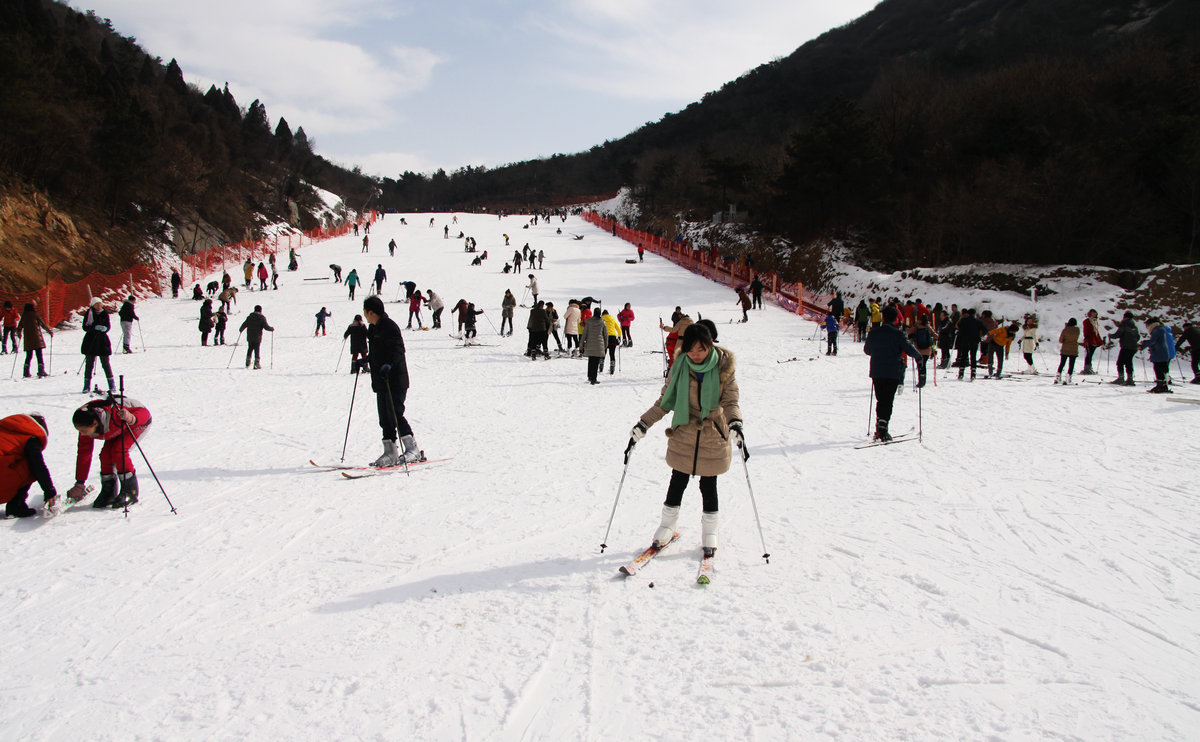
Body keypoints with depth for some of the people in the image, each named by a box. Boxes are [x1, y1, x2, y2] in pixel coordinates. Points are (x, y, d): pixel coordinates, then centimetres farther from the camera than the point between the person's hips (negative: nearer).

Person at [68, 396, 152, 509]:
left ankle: (130, 492, -13)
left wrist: (131, 418, -65)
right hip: (119, 427, 7)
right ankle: (108, 492, 4)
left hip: (140, 422, -7)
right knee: (106, 453, -12)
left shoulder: (114, 415, -43)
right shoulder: (86, 426, -20)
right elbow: (84, 453, -11)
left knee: (118, 450, -23)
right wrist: (79, 483, -7)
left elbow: (144, 413, -40)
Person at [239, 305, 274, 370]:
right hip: (257, 337, -3)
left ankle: (247, 363, 17)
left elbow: (244, 325, 6)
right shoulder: (262, 318, -7)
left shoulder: (249, 317, 4)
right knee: (256, 350, 1)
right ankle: (256, 363, -2)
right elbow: (266, 327, -12)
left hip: (249, 337, 4)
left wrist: (240, 330, 24)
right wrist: (272, 329, 6)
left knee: (250, 349, 16)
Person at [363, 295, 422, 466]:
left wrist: (389, 365, -31)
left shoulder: (389, 327, -12)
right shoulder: (373, 328, 17)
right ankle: (390, 453, 13)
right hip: (380, 381, 10)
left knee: (395, 416, -11)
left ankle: (413, 450, -4)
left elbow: (398, 349, -20)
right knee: (385, 418, 9)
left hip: (395, 381, -10)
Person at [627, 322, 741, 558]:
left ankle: (709, 532, 25)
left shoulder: (724, 368, -9)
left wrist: (735, 424, -31)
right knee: (678, 482, 7)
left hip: (714, 435, -1)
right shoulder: (680, 367, -6)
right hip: (684, 434, 1)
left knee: (708, 486, 8)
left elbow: (730, 402, -11)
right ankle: (667, 525, 26)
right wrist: (643, 425, -3)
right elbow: (665, 401, 2)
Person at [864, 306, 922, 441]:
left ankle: (879, 430, 11)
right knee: (888, 401, 0)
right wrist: (918, 355, 11)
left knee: (880, 401, 13)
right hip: (893, 373, -3)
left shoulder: (874, 333, 3)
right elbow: (909, 349, -10)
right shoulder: (898, 334, -9)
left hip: (876, 372, 4)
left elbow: (866, 350, 15)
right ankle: (883, 429, -9)